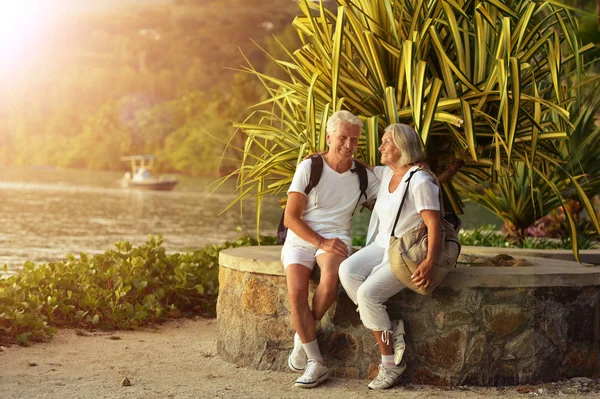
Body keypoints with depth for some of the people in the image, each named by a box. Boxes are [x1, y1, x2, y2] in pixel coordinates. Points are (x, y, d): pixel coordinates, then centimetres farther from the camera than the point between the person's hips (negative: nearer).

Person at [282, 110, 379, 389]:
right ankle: (316, 364, -15)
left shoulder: (364, 177, 6)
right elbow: (290, 218, -8)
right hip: (300, 239, -1)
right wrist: (321, 243, -18)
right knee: (295, 292, -27)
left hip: (335, 238, 1)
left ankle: (303, 337, -8)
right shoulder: (309, 167, -4)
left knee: (330, 279, -33)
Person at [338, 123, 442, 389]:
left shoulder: (420, 182, -14)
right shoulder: (385, 173, 11)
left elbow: (434, 223, -19)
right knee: (347, 270, -22)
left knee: (367, 293, -27)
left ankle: (390, 363, -9)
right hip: (381, 246, 8)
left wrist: (430, 262, -31)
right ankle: (391, 333, -14)